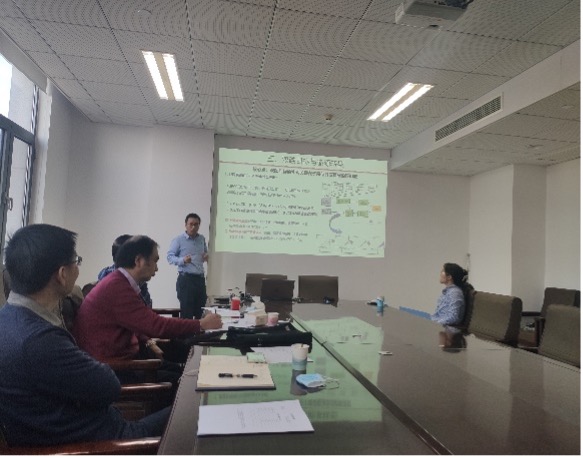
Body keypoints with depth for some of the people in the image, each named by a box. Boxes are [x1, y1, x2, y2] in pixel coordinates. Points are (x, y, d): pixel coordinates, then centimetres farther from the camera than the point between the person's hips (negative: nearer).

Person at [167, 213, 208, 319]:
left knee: (201, 312, 9)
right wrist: (182, 260, -24)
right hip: (185, 279, -5)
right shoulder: (178, 240, -4)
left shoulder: (202, 239, 13)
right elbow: (169, 256, -6)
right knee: (186, 312, -2)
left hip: (200, 278, 6)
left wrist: (206, 256, 3)